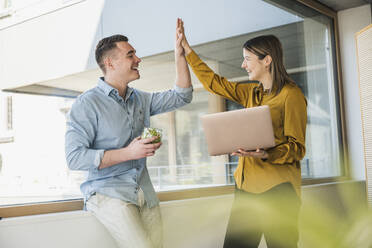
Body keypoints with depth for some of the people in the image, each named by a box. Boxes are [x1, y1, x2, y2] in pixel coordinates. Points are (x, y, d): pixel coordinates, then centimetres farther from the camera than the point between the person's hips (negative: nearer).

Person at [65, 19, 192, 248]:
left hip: (145, 193, 7)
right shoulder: (87, 104, -8)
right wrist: (128, 153, -20)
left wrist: (180, 54, 8)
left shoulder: (140, 99, 13)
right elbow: (75, 157, -17)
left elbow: (181, 97, 17)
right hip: (109, 193, -6)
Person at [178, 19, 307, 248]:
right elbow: (214, 82, 24)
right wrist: (187, 49, 24)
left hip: (278, 188, -7)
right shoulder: (251, 92, 16)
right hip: (246, 185, 7)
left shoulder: (291, 94, -6)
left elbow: (297, 148, -7)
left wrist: (266, 154, -25)